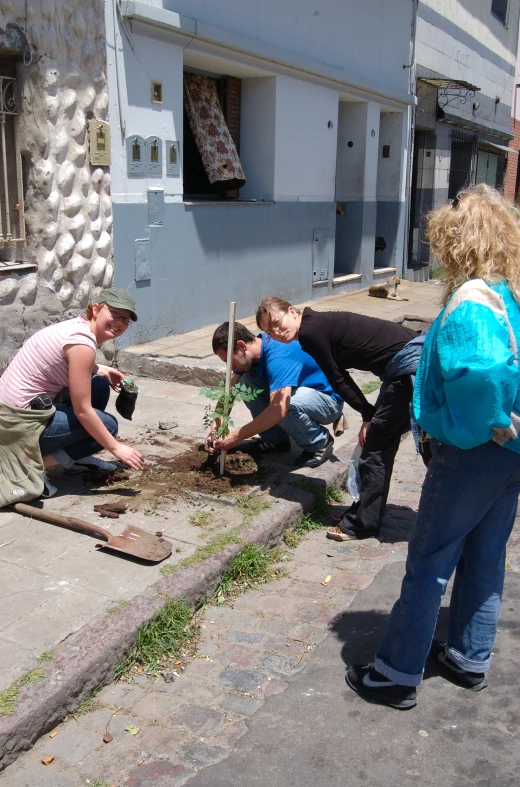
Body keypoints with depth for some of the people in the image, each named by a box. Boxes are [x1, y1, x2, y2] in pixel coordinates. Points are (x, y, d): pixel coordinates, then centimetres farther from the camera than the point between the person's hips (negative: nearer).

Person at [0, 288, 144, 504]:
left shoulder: (77, 325, 6)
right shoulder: (83, 342, -21)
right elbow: (82, 411, -19)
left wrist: (99, 369, 12)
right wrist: (116, 448, -12)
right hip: (21, 420, -9)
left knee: (100, 385, 13)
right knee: (107, 424, -1)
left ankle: (77, 459, 23)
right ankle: (35, 467, -4)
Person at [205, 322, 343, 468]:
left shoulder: (279, 357, -33)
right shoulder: (253, 348, -7)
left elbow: (278, 410, -43)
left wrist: (236, 436, -36)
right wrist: (215, 428, -12)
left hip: (328, 400, -8)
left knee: (284, 403, -38)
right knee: (245, 382, -10)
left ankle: (320, 443, -9)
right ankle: (276, 439, 4)